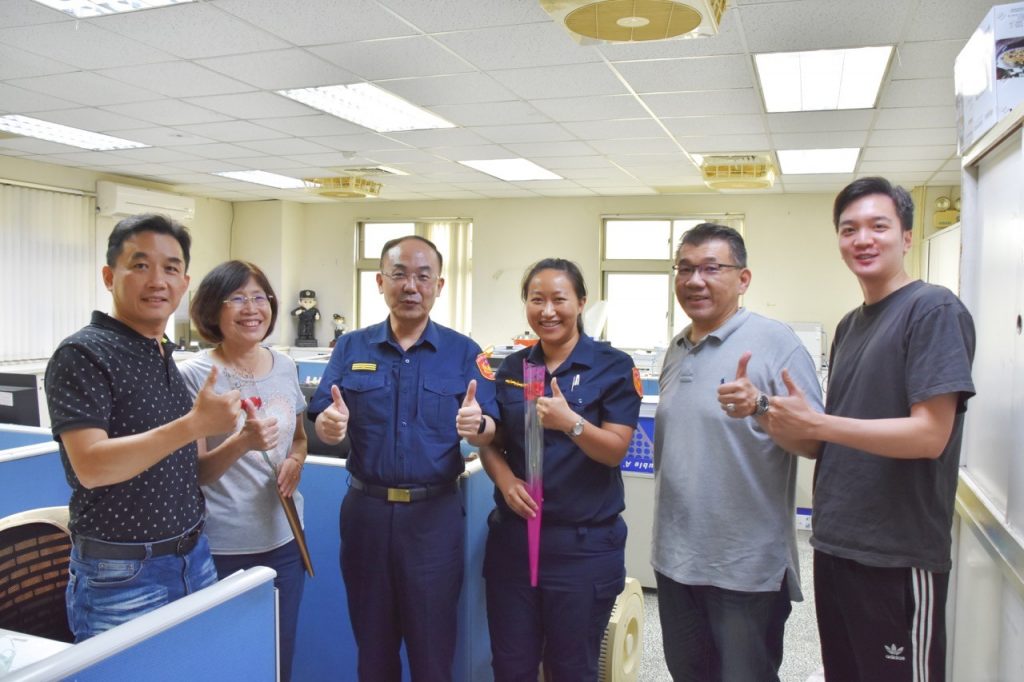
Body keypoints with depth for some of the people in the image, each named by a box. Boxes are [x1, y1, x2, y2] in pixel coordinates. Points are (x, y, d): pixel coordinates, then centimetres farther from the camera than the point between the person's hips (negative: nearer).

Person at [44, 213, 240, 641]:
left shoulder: (168, 358, 10)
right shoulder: (82, 355, -14)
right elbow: (91, 467, -25)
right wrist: (194, 424, -31)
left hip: (194, 559, 7)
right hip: (121, 576, -7)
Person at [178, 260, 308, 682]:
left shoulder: (284, 367, 3)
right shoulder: (194, 375, -13)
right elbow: (194, 473, -13)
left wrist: (295, 460, -5)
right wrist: (243, 442, -31)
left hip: (285, 537, 5)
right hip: (223, 548, -5)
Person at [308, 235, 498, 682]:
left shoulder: (463, 352, 0)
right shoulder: (351, 348, 4)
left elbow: (489, 433, -3)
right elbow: (322, 423, 0)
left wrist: (476, 425, -27)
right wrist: (329, 425, -24)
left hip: (434, 514, -1)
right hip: (366, 509, 2)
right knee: (372, 645, 17)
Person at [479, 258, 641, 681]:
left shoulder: (613, 366, -7)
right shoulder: (511, 369, 7)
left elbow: (615, 451, -12)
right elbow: (491, 443, 9)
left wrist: (571, 422, -31)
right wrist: (504, 478, -12)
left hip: (585, 544, -4)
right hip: (513, 536, 4)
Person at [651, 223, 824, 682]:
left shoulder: (775, 342, -12)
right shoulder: (677, 349, 9)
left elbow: (815, 442, -17)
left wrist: (760, 407, -35)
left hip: (746, 566, -6)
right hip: (674, 556, 7)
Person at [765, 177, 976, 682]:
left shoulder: (935, 310, -11)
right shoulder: (849, 325, 12)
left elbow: (929, 435, -20)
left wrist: (812, 423, -20)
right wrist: (777, 418, -1)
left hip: (899, 555, -7)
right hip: (835, 544, 7)